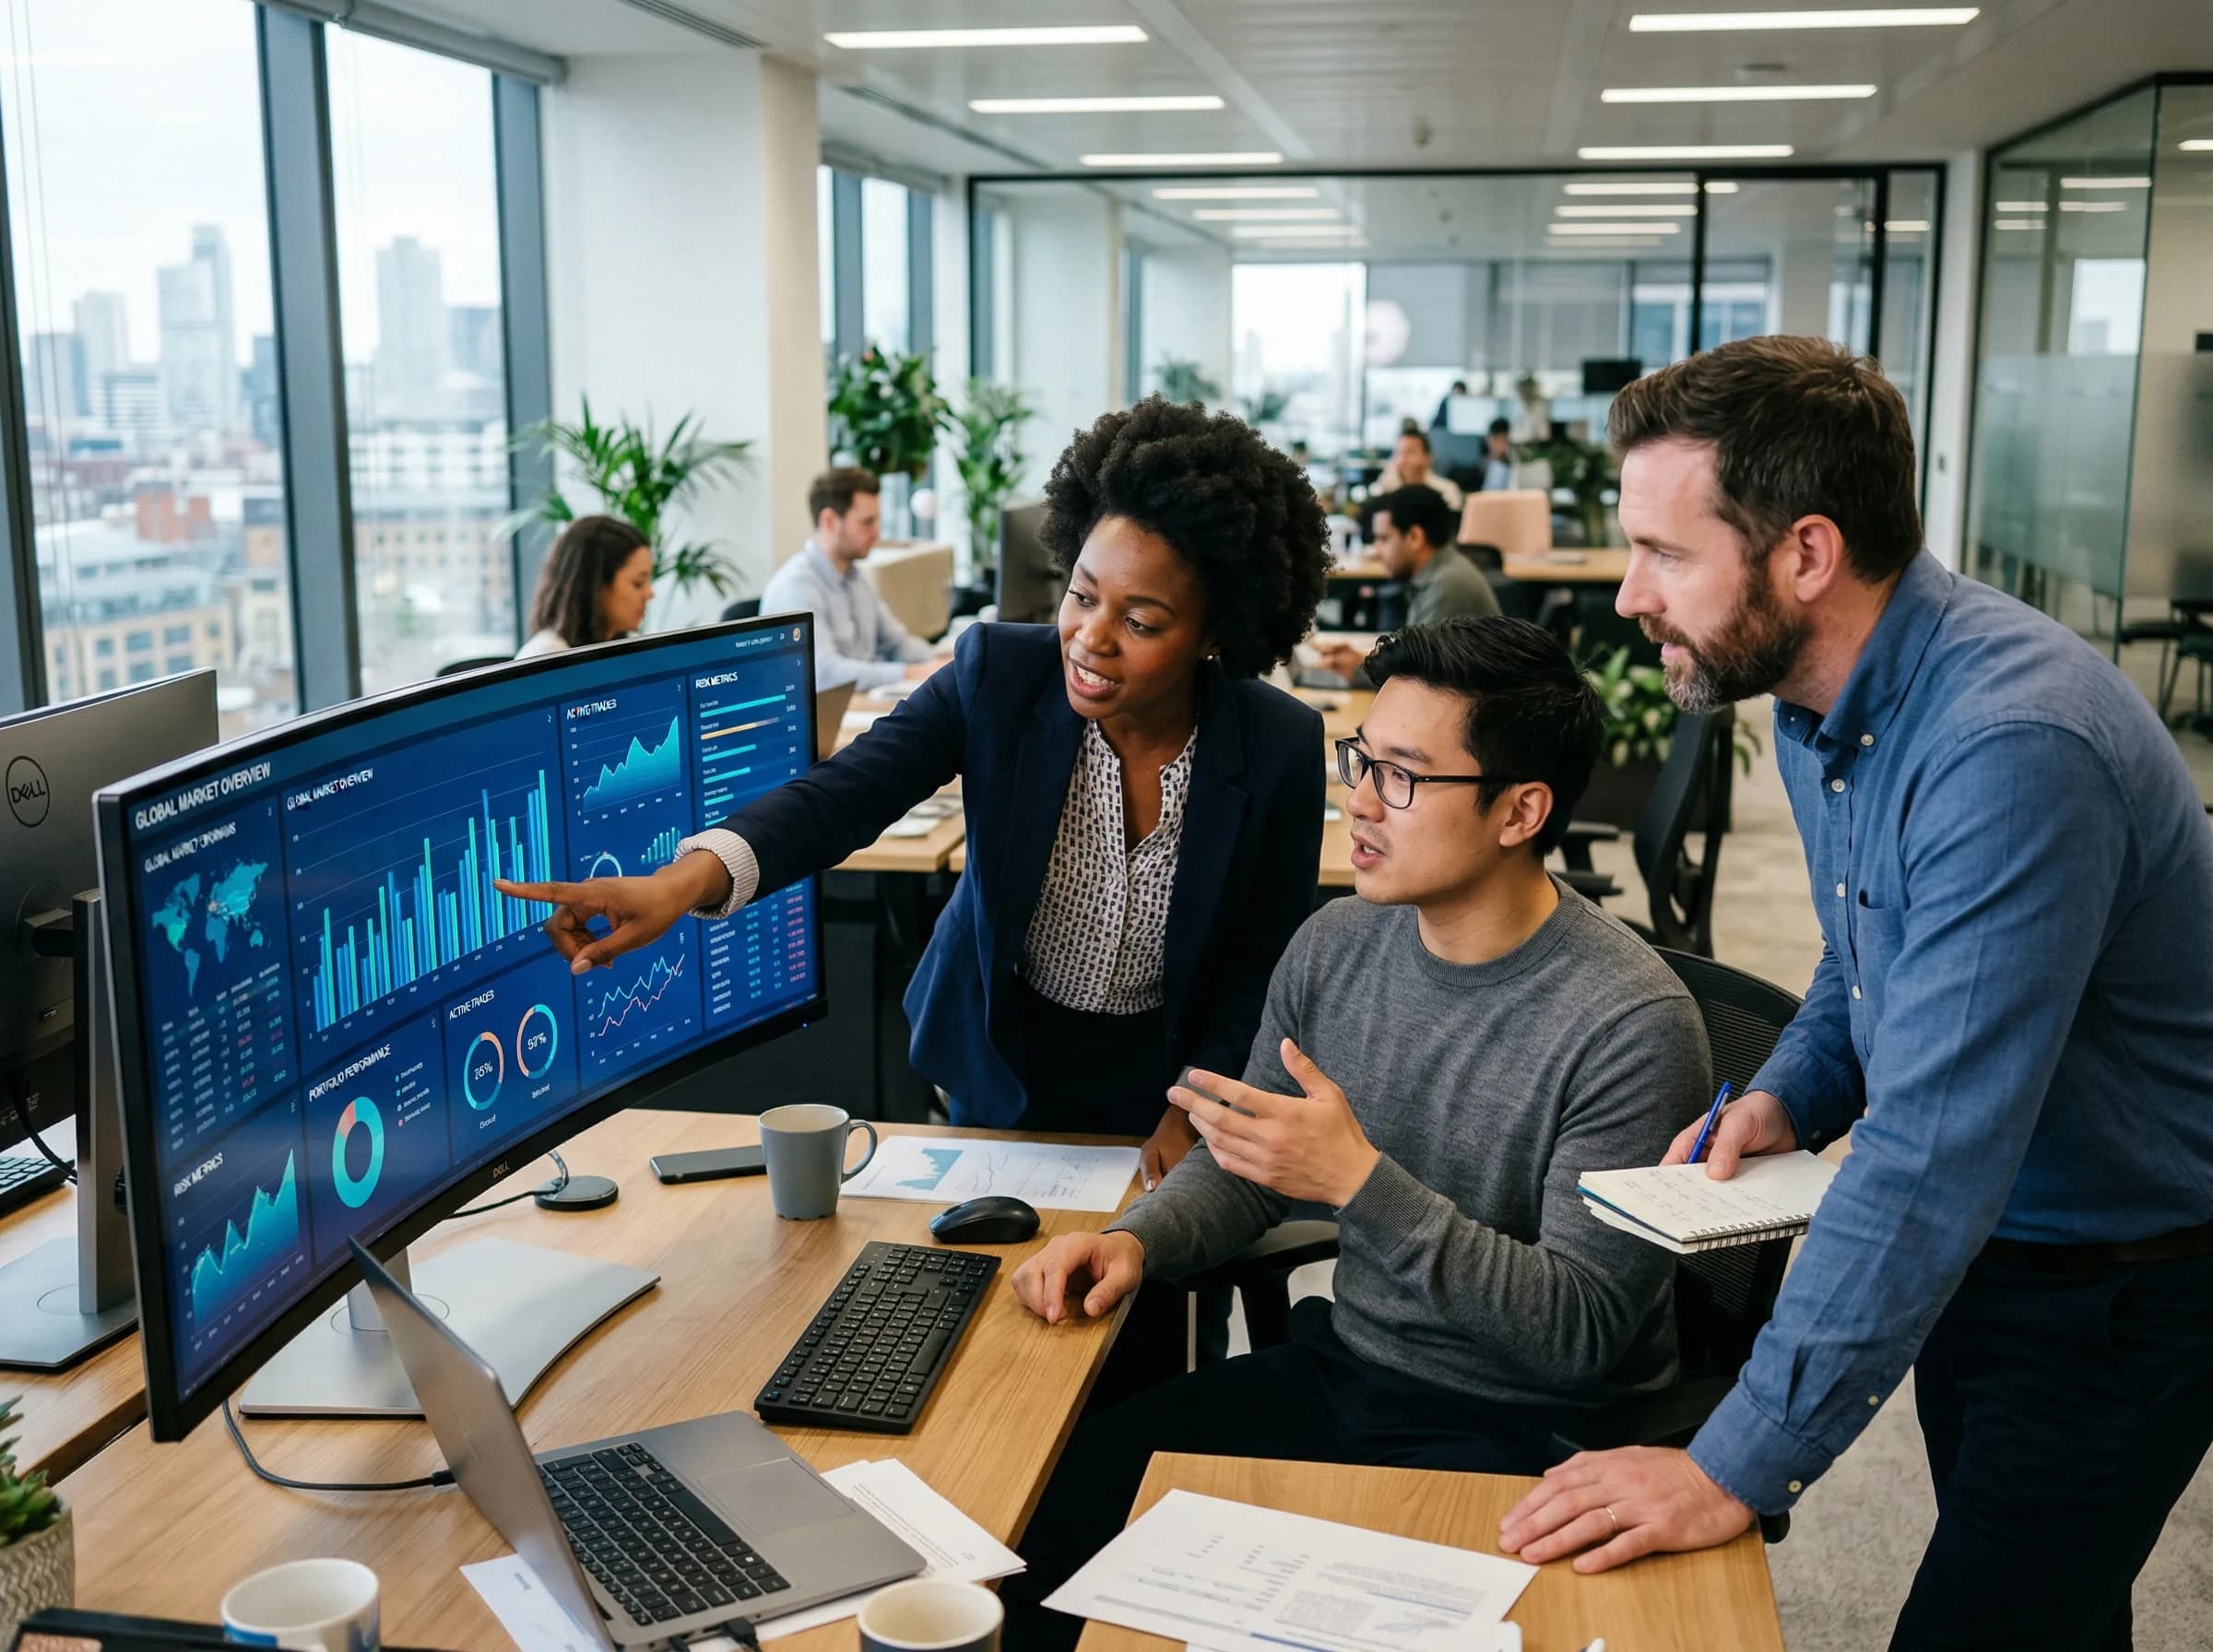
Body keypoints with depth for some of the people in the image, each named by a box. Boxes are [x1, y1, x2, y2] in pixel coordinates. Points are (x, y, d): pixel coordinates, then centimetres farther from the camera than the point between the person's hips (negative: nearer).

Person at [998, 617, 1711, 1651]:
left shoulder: (1631, 1026, -21)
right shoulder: (1338, 944, -1)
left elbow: (1582, 1332, -22)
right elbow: (1242, 1167, 13)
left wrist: (1361, 1184, -30)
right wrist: (1136, 1240, -9)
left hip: (1532, 1434, -6)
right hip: (1340, 1366, 6)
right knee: (1049, 1506, -11)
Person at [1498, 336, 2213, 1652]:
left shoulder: (2011, 750, -34)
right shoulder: (1820, 689, -3)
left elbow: (1932, 1162, -36)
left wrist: (1741, 1467, -33)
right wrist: (1788, 1099, -6)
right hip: (1974, 1247, 8)